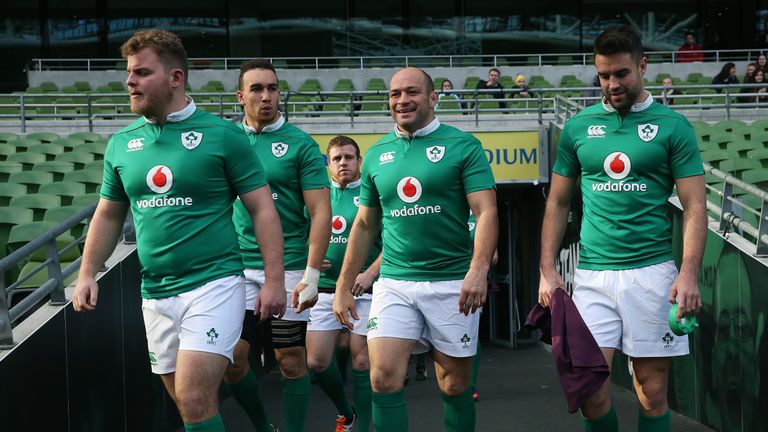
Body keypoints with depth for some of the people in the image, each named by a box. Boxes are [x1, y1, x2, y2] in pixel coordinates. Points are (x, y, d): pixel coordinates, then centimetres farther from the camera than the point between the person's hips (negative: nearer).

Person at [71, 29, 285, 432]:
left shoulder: (221, 135, -6)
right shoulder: (121, 143, 9)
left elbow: (262, 209, -5)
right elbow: (108, 216, 18)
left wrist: (274, 280, -11)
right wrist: (87, 274, 8)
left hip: (212, 285, -6)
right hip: (155, 294, 6)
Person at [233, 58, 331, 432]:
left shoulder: (300, 144, -3)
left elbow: (320, 212, -5)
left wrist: (311, 274, -13)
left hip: (288, 267, -2)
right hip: (239, 265, 3)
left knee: (291, 359, 5)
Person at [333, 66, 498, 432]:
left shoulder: (462, 145, -2)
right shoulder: (377, 154, 11)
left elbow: (486, 212, -10)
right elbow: (365, 225, 17)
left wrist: (478, 270, -25)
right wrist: (343, 287, 14)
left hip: (452, 282, -3)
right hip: (394, 283, 3)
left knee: (454, 385, 6)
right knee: (384, 378, -10)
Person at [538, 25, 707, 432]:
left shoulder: (672, 126, 1)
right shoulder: (578, 127, 8)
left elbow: (695, 206, -2)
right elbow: (557, 203, 13)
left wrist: (689, 273, -14)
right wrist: (547, 270, 4)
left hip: (651, 272, -2)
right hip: (592, 275, 2)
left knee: (652, 392, 4)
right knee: (589, 391, -3)